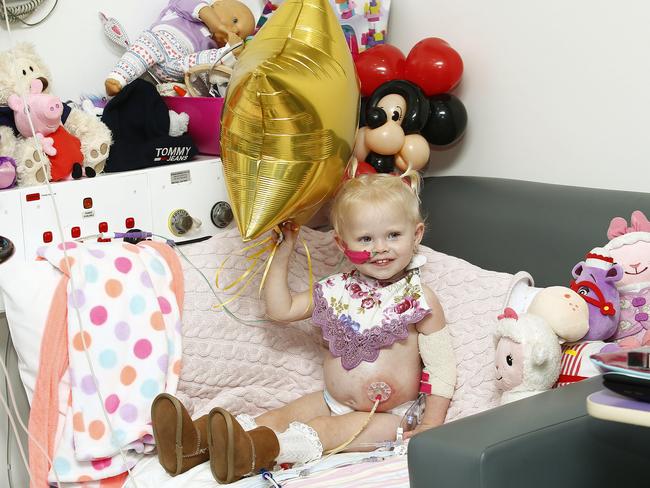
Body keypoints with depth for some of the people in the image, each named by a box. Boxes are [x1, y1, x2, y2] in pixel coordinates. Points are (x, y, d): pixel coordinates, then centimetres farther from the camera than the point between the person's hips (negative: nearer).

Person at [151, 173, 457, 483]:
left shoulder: (419, 300, -10)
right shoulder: (337, 291, 3)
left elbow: (441, 365, -9)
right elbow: (280, 310, 8)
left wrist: (431, 425, -17)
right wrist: (281, 253, 0)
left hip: (390, 415, -5)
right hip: (333, 401, 6)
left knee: (330, 429, -28)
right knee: (282, 416, -13)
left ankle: (258, 448, -52)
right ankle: (197, 440, -31)